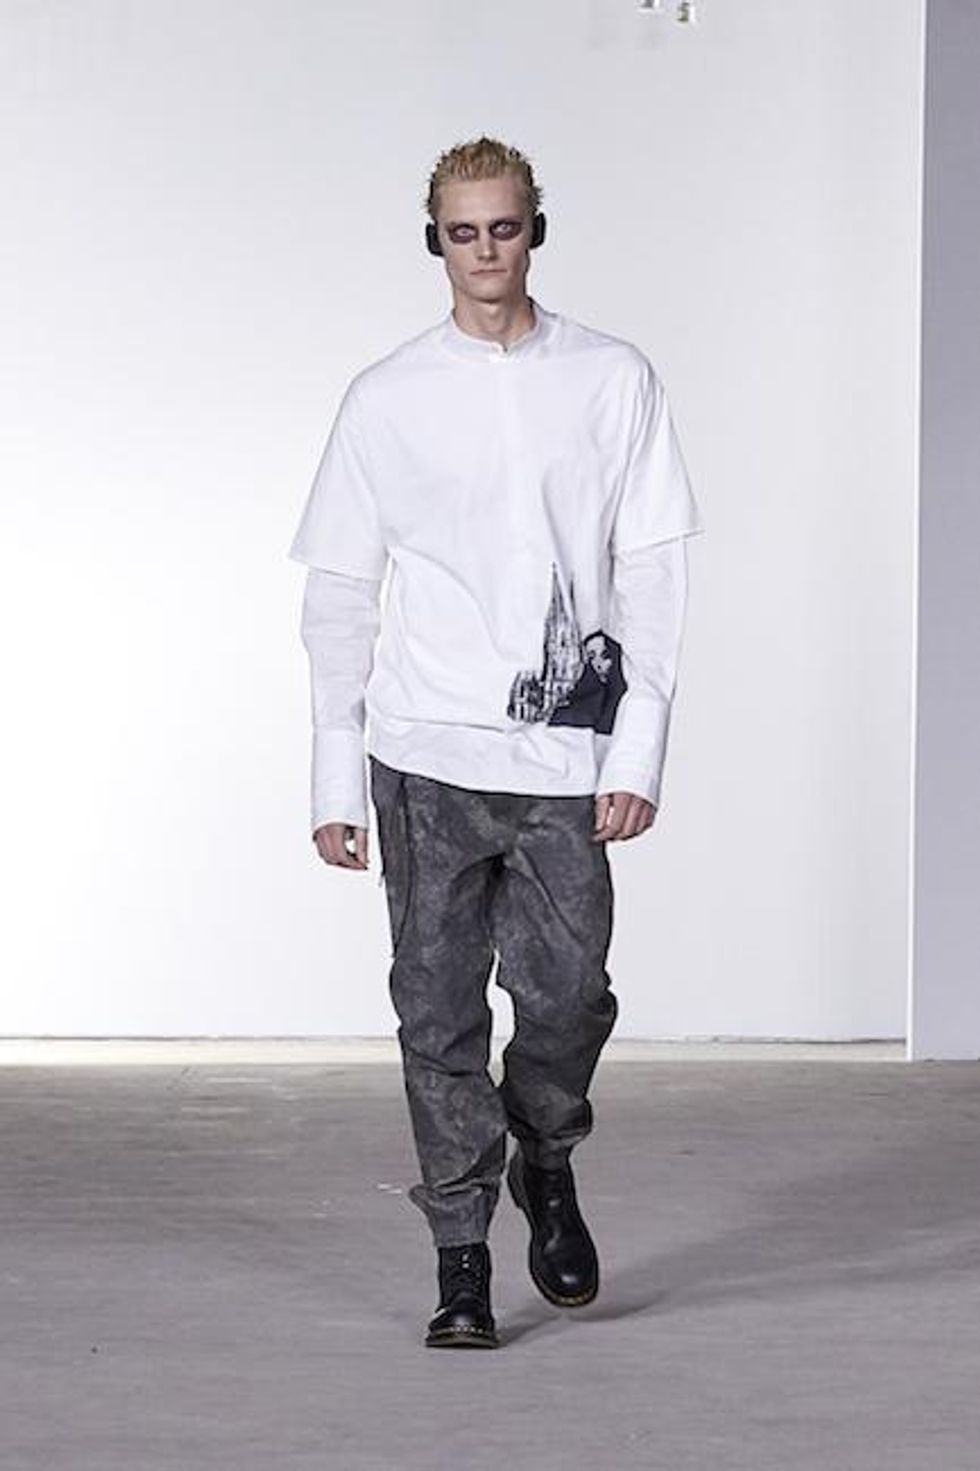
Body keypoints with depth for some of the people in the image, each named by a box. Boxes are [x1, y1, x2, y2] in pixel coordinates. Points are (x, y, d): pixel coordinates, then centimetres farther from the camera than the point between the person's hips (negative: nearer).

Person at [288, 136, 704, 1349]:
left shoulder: (613, 382, 5)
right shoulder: (385, 399, 5)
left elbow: (651, 573, 3)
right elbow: (339, 594, 7)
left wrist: (636, 754, -5)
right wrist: (335, 779, 2)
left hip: (565, 752, 0)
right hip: (426, 753, 0)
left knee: (566, 993, -5)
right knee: (440, 1009, 1)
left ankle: (546, 1165, 26)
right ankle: (461, 1258, 12)